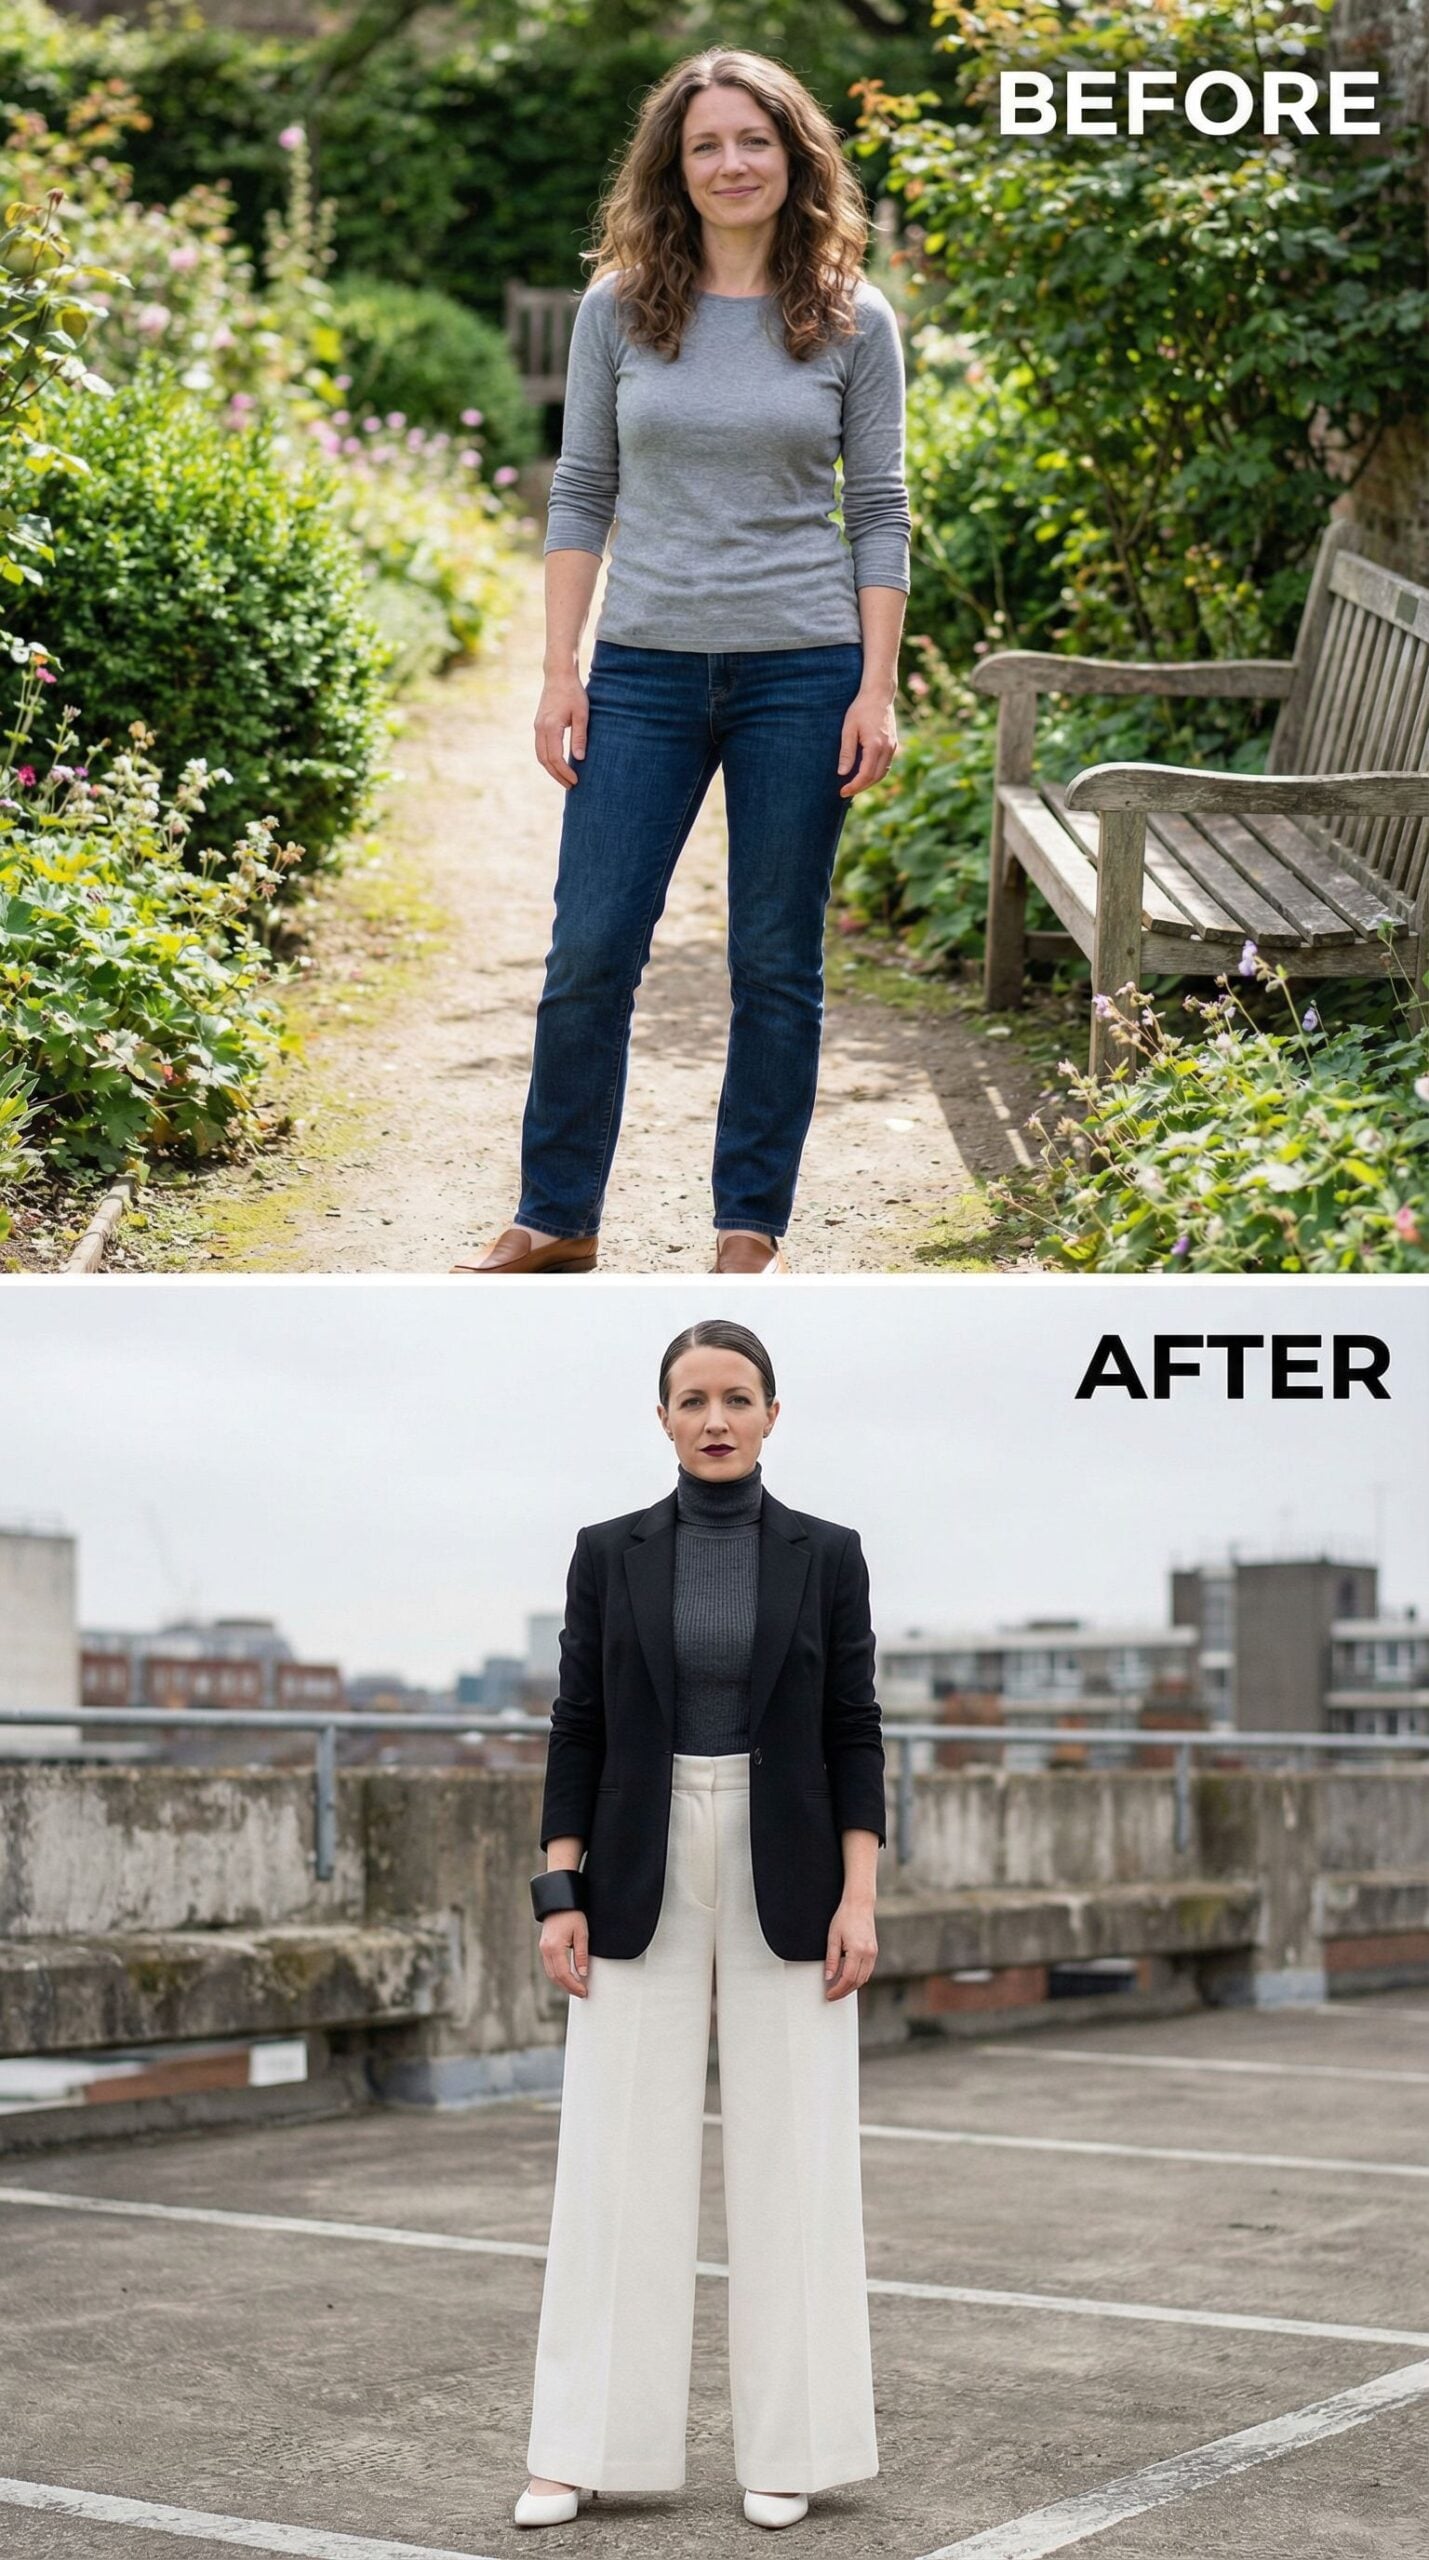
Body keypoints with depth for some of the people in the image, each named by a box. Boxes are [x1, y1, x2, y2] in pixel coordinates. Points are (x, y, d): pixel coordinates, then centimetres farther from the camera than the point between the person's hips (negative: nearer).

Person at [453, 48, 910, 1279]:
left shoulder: (855, 322, 2)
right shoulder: (620, 309, 4)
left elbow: (880, 515, 3)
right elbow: (581, 494, 7)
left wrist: (878, 690, -4)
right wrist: (559, 671, 0)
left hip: (800, 673, -1)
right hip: (645, 670, 1)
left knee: (777, 964, 6)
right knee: (591, 950, 1)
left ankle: (752, 1225, 18)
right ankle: (556, 1216, 17)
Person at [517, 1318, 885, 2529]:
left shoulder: (826, 1554, 1)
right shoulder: (609, 1553, 3)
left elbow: (854, 1735, 0)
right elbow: (578, 1731, 2)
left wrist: (858, 1898, -9)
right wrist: (560, 1894, -4)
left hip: (786, 1875, 0)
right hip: (642, 1872, 1)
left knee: (792, 2154, 2)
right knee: (620, 2153, 2)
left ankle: (788, 2445, 13)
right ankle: (584, 2447, 10)